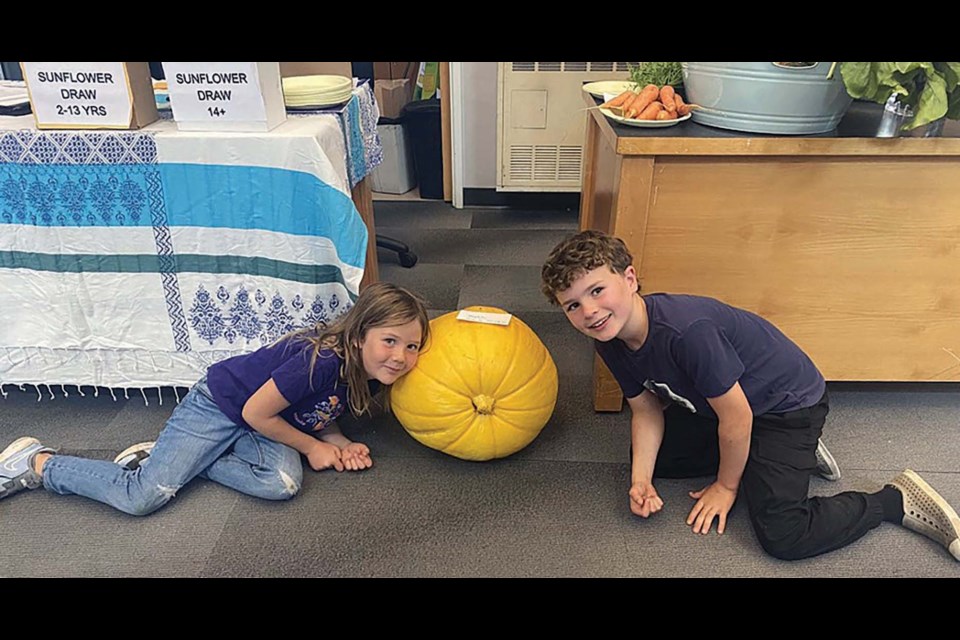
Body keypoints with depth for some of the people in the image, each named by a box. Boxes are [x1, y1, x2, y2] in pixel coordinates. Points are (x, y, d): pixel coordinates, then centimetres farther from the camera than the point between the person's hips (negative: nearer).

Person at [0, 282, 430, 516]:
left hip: (264, 425, 7)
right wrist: (311, 446, -12)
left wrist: (342, 445, -12)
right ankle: (37, 462, 12)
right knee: (142, 497, -14)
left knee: (283, 484, -22)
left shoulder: (370, 375, -7)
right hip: (218, 405, -7)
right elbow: (256, 413, -23)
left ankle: (177, 458, -2)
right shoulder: (319, 359, -34)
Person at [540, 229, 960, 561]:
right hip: (715, 403, 8)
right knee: (651, 458, 11)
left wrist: (726, 486, -9)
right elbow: (647, 410, 0)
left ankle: (898, 499, 5)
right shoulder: (611, 340, -12)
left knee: (782, 537, -17)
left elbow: (736, 418, -26)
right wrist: (640, 481, -13)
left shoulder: (687, 330, -38)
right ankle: (751, 458, 19)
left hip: (788, 403, -8)